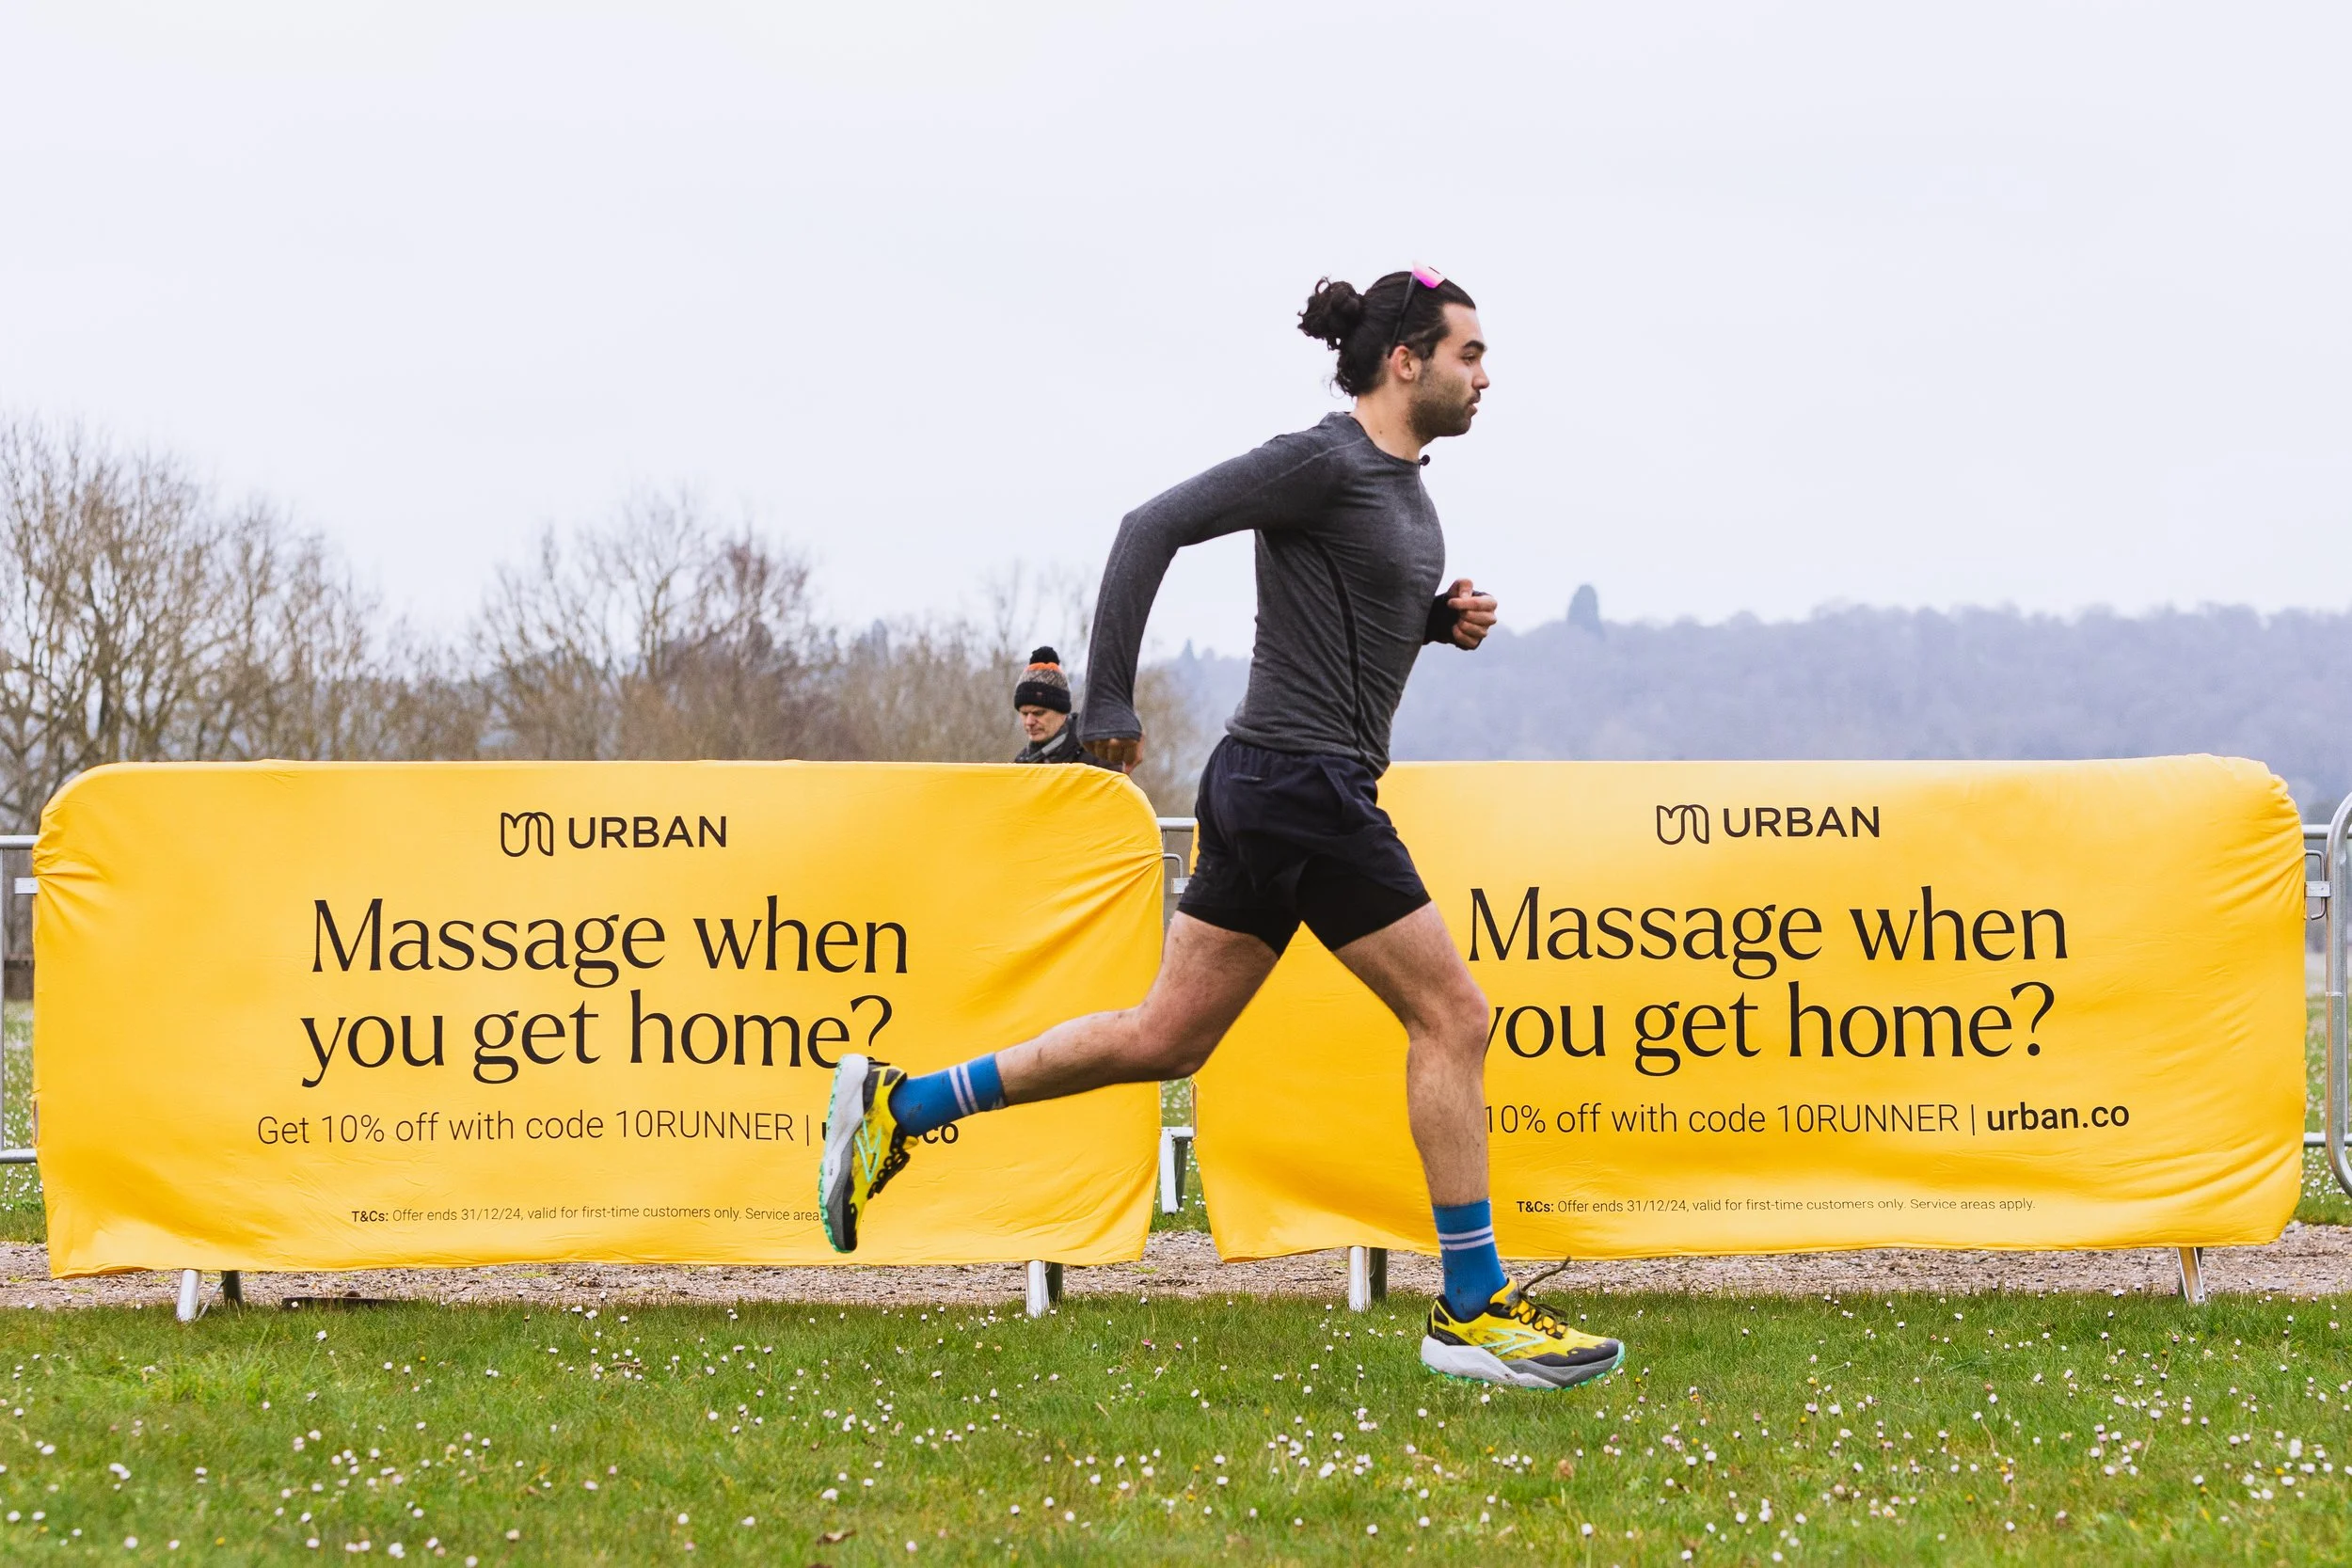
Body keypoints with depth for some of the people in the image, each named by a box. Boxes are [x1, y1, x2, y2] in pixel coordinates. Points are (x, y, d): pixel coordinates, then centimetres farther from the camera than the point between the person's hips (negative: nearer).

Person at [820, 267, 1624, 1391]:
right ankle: (1472, 1312, 1)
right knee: (1450, 1015, -5)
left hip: (1266, 793, 10)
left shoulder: (1402, 483, 16)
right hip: (1302, 785, -10)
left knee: (1165, 1039, 11)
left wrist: (1442, 622, 8)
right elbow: (1153, 527, -17)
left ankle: (896, 1106, 14)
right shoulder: (1322, 464, -14)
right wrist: (1109, 703, -18)